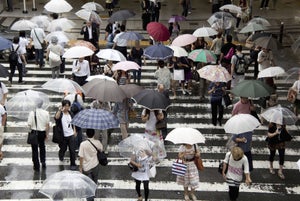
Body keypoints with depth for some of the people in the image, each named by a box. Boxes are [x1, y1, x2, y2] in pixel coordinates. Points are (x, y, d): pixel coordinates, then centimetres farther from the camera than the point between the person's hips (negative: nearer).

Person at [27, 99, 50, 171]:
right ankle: (43, 161, 20)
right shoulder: (46, 113, -8)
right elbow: (48, 125, -2)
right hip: (42, 132, 3)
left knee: (35, 149, 8)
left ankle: (36, 166, 12)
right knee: (42, 147, 27)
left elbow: (29, 124, -14)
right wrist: (47, 134, 8)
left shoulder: (32, 113, -17)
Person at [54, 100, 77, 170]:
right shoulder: (60, 114, -10)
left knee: (72, 150, -1)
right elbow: (56, 117, -35)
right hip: (63, 136, -2)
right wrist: (59, 110, -47)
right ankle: (61, 156, 49)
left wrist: (74, 130, 11)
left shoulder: (70, 114, 4)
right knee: (63, 149, 15)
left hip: (71, 135, 2)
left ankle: (73, 164, 10)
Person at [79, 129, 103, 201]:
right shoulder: (97, 142, -15)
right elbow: (101, 150, 6)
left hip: (86, 167, -3)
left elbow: (81, 157, -19)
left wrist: (80, 167, -5)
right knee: (94, 182, 26)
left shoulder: (83, 144, -24)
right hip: (95, 165, 3)